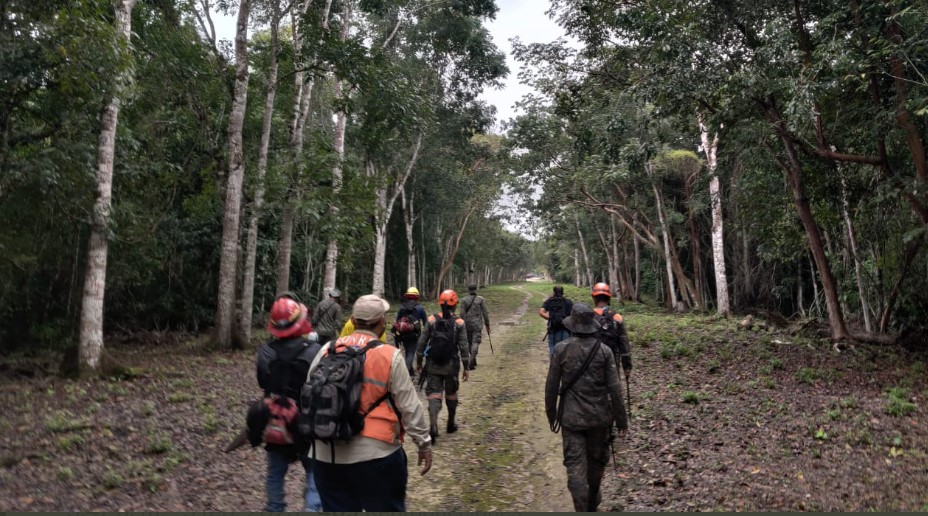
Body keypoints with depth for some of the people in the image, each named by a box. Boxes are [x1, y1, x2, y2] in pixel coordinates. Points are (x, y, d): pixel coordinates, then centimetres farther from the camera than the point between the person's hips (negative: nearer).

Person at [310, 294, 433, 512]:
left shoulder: (327, 351, 2)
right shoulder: (389, 356, -9)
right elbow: (409, 406, -6)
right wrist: (424, 443, 5)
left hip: (328, 454, 4)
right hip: (375, 453, -3)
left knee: (337, 508, 16)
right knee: (387, 508, 12)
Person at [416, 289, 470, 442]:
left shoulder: (432, 320, -4)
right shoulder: (459, 323, -7)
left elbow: (422, 342, -1)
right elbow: (463, 347, -6)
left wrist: (419, 361, 10)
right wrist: (465, 367, 2)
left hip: (433, 365, 0)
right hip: (451, 365, 0)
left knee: (434, 394, 0)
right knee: (451, 394, 17)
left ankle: (433, 425, -17)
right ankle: (451, 424, 30)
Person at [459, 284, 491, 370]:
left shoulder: (464, 300, -1)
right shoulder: (481, 299, -4)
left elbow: (462, 314, -7)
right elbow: (485, 313, -4)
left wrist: (463, 327, -3)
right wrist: (487, 325, 5)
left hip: (467, 325, 2)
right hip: (477, 325, -2)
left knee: (469, 342, 17)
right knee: (475, 343, -4)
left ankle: (474, 361, 29)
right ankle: (471, 363, -18)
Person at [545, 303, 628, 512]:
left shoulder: (561, 348, -9)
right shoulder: (604, 350, -9)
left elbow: (551, 385, -4)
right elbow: (614, 389, -8)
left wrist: (551, 413, 10)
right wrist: (621, 419, 2)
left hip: (571, 417, -2)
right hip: (599, 416, 2)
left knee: (575, 465, 3)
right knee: (596, 460, 21)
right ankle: (592, 504, 40)